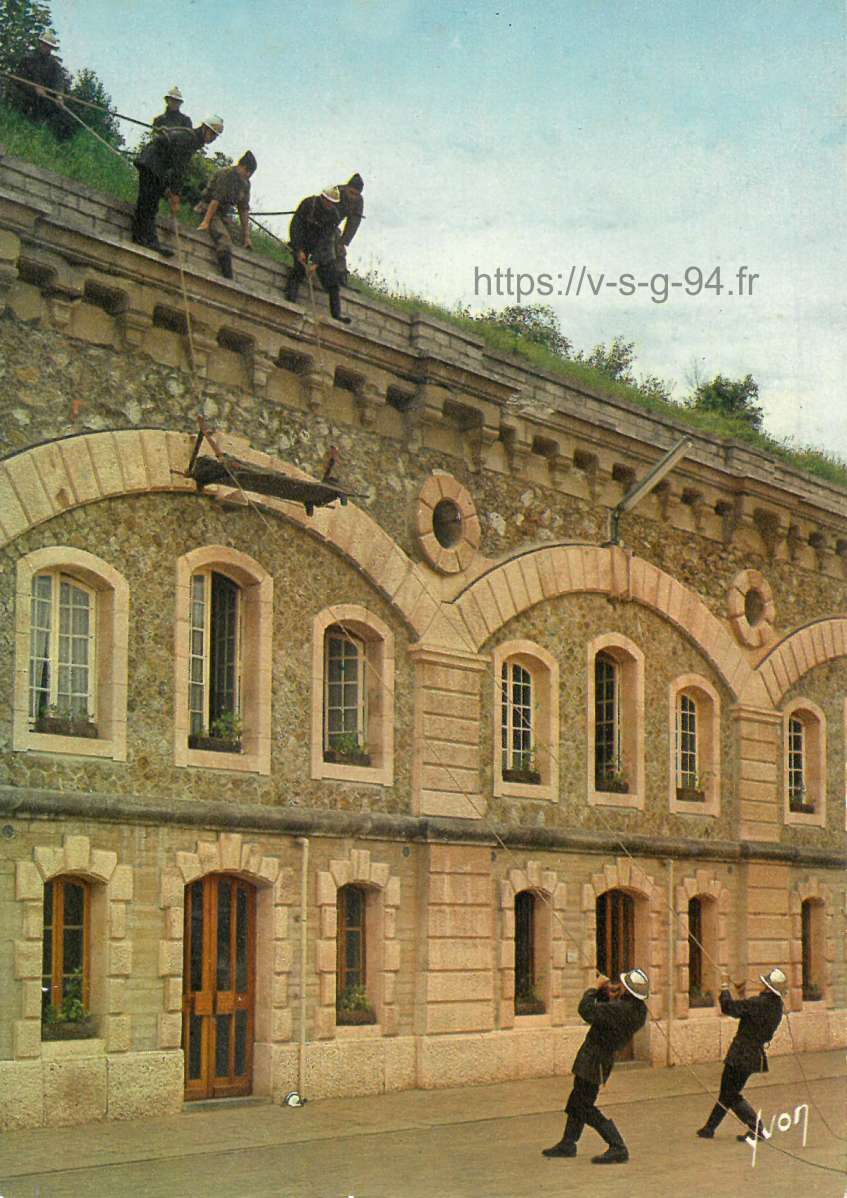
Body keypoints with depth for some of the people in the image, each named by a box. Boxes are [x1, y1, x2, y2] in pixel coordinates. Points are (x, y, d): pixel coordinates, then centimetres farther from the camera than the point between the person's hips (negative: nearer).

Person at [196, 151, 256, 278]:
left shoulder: (245, 184, 6)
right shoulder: (226, 174, -17)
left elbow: (244, 210, 8)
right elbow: (216, 199, -22)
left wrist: (246, 236, 4)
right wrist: (206, 221, -27)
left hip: (224, 213, 11)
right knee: (224, 240, -28)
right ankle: (228, 278, -36)